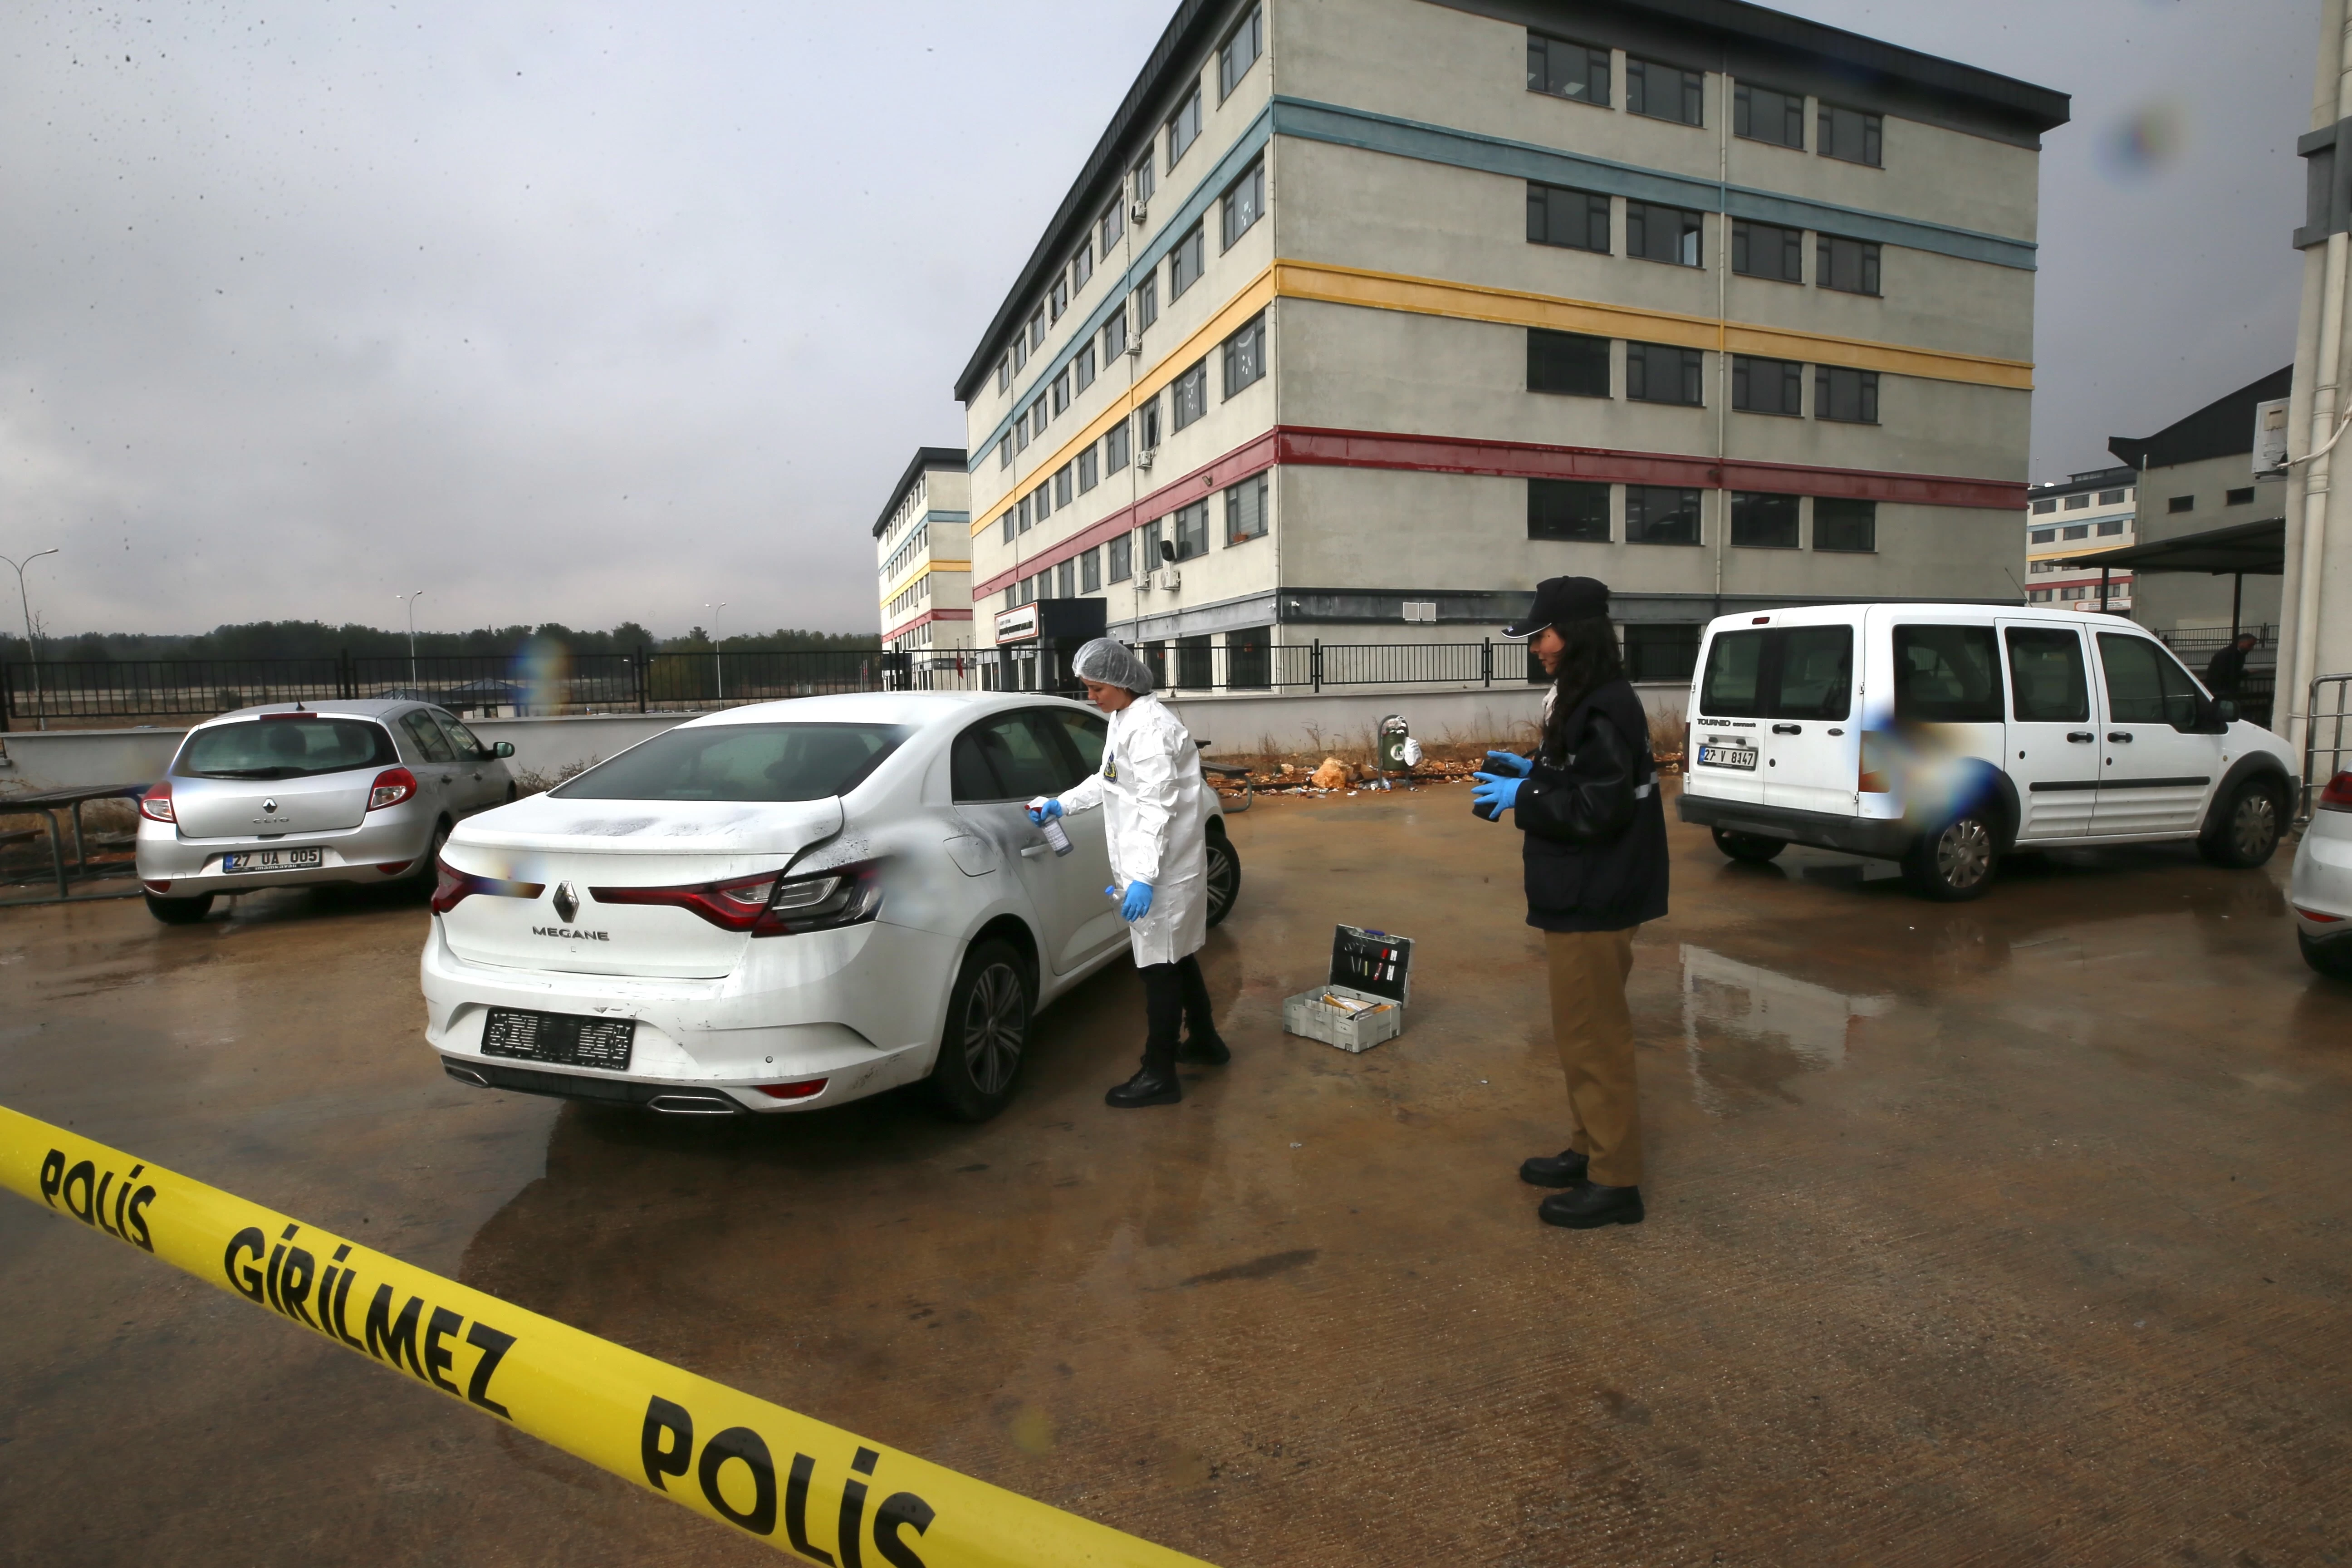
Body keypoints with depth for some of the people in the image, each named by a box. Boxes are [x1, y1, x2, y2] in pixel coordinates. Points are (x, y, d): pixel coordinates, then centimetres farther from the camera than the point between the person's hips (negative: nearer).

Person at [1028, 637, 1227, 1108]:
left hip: (1161, 867, -10)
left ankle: (1159, 1076, 8)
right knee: (1176, 957, 21)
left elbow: (1157, 807, -25)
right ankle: (1205, 1041, 37)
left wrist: (1144, 878, -28)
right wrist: (1061, 804, 15)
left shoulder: (1149, 727, -21)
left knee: (1161, 966, -2)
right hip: (1148, 862, 10)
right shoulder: (1124, 719, 11)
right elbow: (1108, 780, 24)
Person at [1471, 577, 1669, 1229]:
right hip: (1580, 897, 11)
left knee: (1594, 1037, 0)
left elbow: (1598, 809, -25)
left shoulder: (1606, 710, -20)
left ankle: (1615, 1182, 13)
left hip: (1594, 905, -11)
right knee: (1584, 1032, 19)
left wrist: (1521, 797, -16)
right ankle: (1588, 1150, 33)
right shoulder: (1581, 700, 11)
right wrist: (1531, 770, 8)